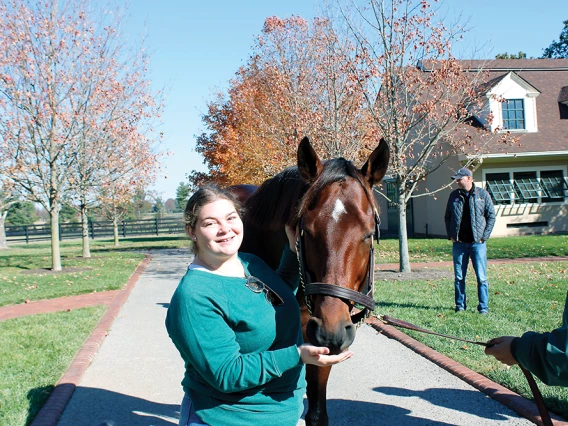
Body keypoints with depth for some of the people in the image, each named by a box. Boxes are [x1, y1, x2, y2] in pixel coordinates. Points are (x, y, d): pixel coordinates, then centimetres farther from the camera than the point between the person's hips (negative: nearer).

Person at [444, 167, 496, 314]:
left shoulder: (482, 194, 0)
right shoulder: (454, 196, 8)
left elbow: (491, 216, 3)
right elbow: (447, 217, 15)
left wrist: (484, 236, -5)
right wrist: (450, 235, 4)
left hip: (477, 242, -2)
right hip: (459, 243, 3)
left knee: (481, 277, 0)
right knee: (459, 277, 7)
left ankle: (483, 306, 8)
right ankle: (460, 305, 17)